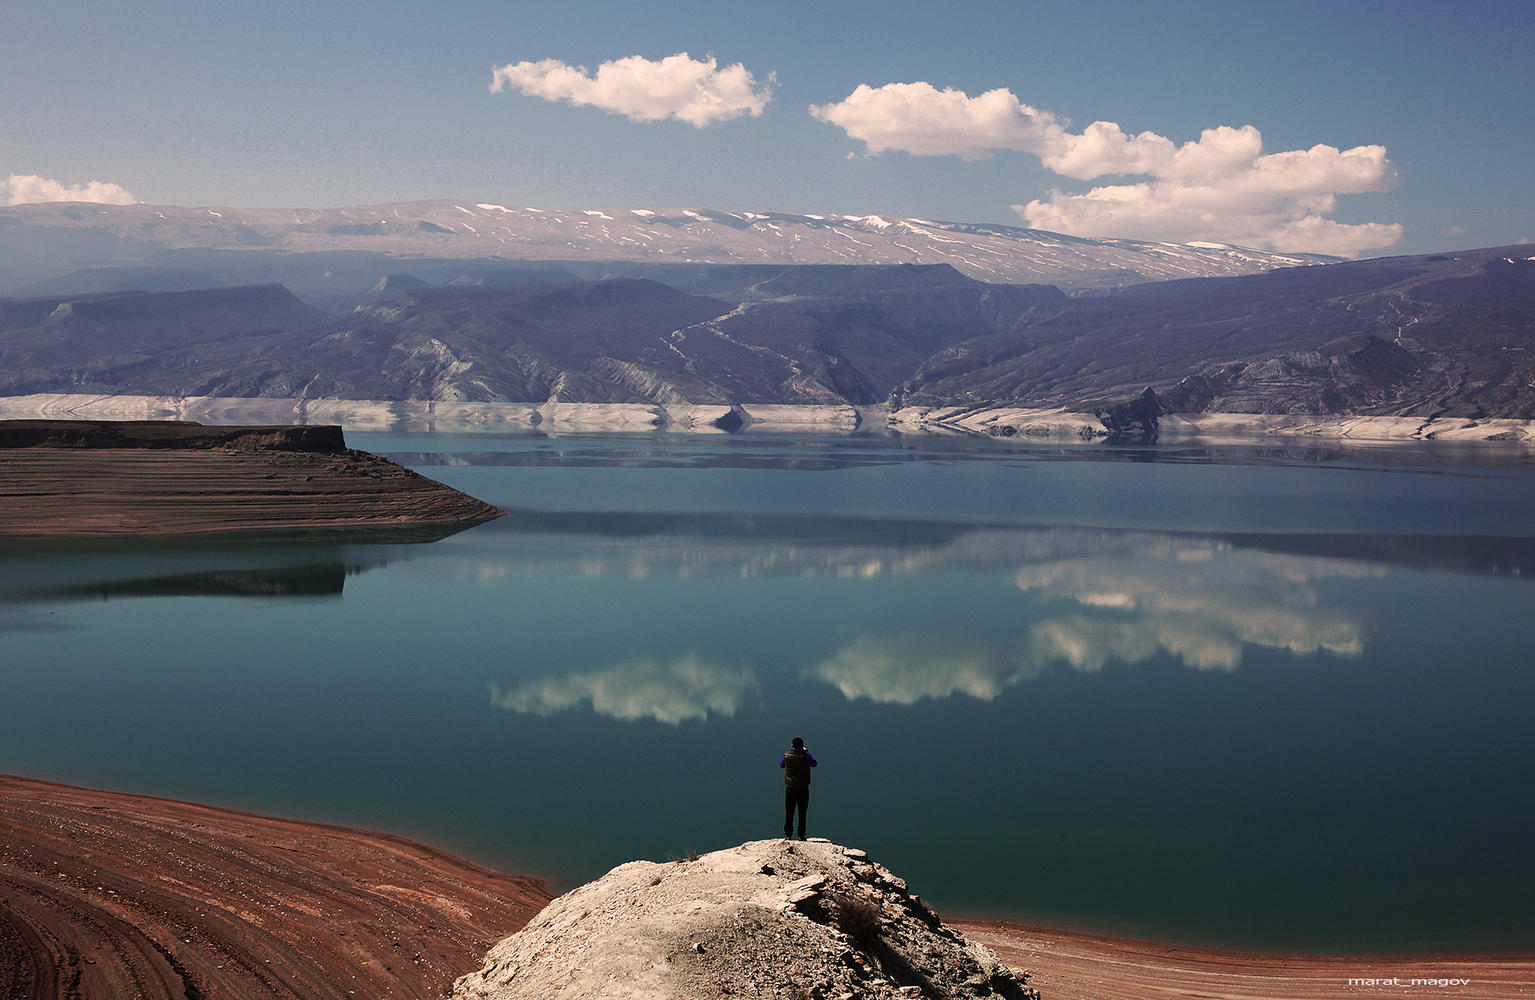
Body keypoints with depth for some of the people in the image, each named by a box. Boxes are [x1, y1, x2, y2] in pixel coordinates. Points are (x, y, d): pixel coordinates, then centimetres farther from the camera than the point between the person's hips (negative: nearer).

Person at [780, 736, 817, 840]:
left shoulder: (786, 756, -6)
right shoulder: (805, 756, -11)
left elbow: (781, 765, 15)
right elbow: (814, 763, 7)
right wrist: (806, 752, 15)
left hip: (790, 788, 1)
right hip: (803, 789, -1)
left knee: (789, 812, 8)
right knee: (802, 813, 7)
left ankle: (788, 834, 7)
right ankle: (801, 835, 7)